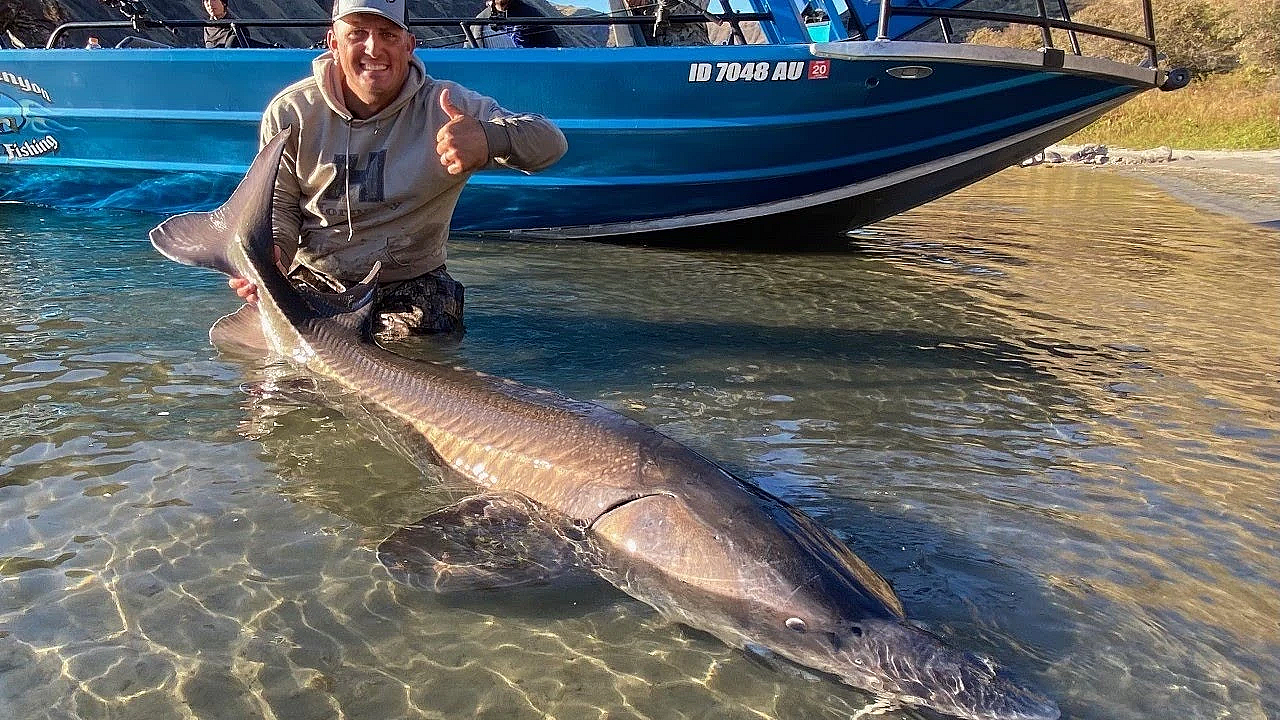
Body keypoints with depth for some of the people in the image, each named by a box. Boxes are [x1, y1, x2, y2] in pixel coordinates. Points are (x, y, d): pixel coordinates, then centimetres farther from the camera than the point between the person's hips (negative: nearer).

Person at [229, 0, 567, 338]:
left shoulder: (443, 105, -12)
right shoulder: (291, 112, -4)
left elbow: (551, 142, -22)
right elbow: (280, 203, 6)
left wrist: (489, 138, -46)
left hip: (411, 284, -1)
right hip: (311, 282, 2)